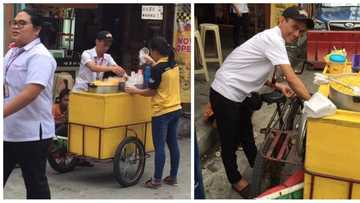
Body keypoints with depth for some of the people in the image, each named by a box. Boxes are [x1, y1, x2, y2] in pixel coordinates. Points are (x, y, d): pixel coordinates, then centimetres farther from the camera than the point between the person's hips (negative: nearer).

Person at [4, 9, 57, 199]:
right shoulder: (12, 52, 13)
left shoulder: (39, 56, -15)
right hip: (8, 131, 8)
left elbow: (30, 93, -27)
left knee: (35, 183, 6)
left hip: (31, 133, -8)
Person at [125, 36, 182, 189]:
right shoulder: (173, 64, 5)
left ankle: (157, 180, 7)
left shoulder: (157, 69, -17)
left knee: (159, 146, 0)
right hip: (175, 109, 8)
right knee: (173, 144, 13)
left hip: (162, 112, -8)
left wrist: (135, 91, 2)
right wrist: (154, 63, 28)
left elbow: (151, 92, -11)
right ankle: (173, 177, 21)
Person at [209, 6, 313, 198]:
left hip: (239, 95, 10)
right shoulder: (273, 39, -23)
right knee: (231, 141, 8)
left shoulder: (272, 39, 9)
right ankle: (235, 180, 26)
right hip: (225, 94, -10)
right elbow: (292, 78, -26)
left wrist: (277, 86, 4)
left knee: (246, 134, 25)